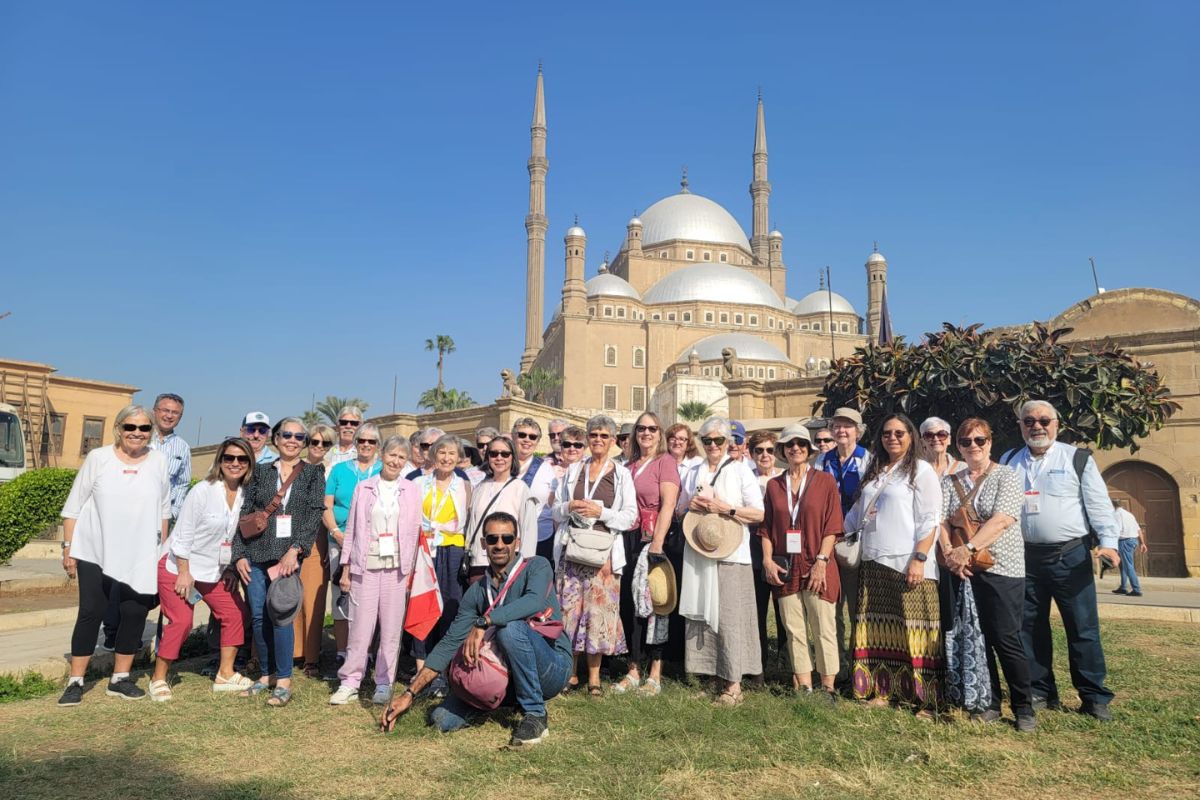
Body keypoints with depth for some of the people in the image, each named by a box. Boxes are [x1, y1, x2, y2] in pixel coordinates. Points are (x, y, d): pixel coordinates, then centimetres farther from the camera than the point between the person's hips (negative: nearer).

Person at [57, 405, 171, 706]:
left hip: (141, 555, 2)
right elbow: (74, 506, 1)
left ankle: (120, 678, 18)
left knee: (135, 613, 3)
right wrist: (68, 548, -2)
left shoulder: (159, 461, 2)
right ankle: (75, 681, 11)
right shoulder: (98, 458, -3)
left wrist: (162, 548, 12)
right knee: (90, 612, 0)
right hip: (95, 552, -2)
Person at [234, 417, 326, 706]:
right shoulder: (261, 471, 11)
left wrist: (294, 549, -15)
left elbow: (314, 516, -4)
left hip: (289, 555, -3)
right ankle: (267, 675, 20)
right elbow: (244, 514, 10)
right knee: (258, 616, 5)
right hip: (256, 554, 3)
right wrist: (239, 554, 2)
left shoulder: (313, 474, 5)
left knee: (280, 614, -9)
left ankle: (284, 681, 2)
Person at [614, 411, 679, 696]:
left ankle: (654, 674, 9)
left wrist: (657, 544, -17)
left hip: (653, 539, -5)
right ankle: (634, 670, 15)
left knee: (652, 602, -1)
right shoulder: (628, 466, 14)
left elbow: (668, 505, -10)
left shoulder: (665, 461, -2)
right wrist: (617, 542, 6)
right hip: (628, 540, 5)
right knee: (628, 603, 5)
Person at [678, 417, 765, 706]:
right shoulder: (694, 473, 17)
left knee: (730, 616, -5)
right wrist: (691, 505, 1)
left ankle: (734, 684, 0)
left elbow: (759, 513, -2)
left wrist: (724, 508, -11)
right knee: (701, 614, 4)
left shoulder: (740, 470, 4)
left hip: (731, 554, -4)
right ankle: (705, 673, 13)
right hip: (698, 552, 4)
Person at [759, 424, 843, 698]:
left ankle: (828, 688, 8)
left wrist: (821, 561, -12)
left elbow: (832, 526, -3)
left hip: (817, 567, -3)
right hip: (784, 569, 3)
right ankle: (804, 687, 15)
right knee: (794, 631, 6)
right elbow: (766, 527, 10)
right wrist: (767, 560, -2)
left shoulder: (825, 480, 2)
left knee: (824, 629, -1)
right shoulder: (774, 485, 11)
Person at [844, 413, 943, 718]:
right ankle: (884, 689, 17)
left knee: (912, 631, -5)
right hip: (873, 564, 6)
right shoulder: (874, 473, 18)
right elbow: (857, 513, 24)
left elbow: (929, 520, -9)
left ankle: (925, 698, 2)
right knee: (879, 630, 8)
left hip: (907, 565, -6)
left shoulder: (921, 471, -2)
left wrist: (919, 559, -17)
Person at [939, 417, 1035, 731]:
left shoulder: (1006, 476, -1)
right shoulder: (950, 481, 12)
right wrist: (950, 553, -14)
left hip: (1001, 569, -4)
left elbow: (1002, 520, -14)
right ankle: (988, 704, 18)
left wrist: (968, 548, -20)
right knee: (975, 638, 7)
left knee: (1006, 639, -5)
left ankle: (1024, 708, 9)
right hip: (963, 571, 4)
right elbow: (941, 520, 2)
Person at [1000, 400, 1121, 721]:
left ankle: (1094, 698, 13)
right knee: (1030, 629, 10)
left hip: (1070, 556, -3)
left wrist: (1109, 542, -17)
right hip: (1025, 557, 4)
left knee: (1083, 628, 1)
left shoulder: (1077, 458, 1)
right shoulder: (1008, 462, 10)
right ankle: (1041, 693, 22)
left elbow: (1098, 503, -4)